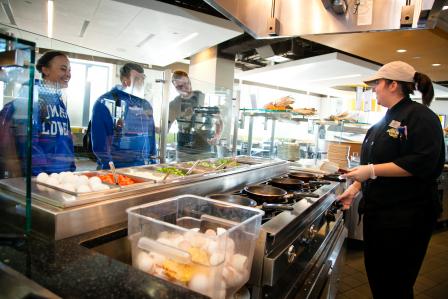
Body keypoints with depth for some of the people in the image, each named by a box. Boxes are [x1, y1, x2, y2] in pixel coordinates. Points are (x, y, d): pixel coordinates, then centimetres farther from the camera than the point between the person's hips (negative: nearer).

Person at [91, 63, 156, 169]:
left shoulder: (146, 105, 12)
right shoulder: (106, 102, -9)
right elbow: (99, 139, -14)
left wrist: (153, 162, 10)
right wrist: (107, 167, -16)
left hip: (143, 168, 6)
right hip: (116, 168, -6)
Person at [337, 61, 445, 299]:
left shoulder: (420, 117, -13)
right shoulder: (385, 121, 14)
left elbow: (421, 164, -24)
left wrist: (372, 171, -24)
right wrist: (356, 187, 7)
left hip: (406, 214, -8)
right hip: (377, 209, 9)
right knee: (375, 271, 19)